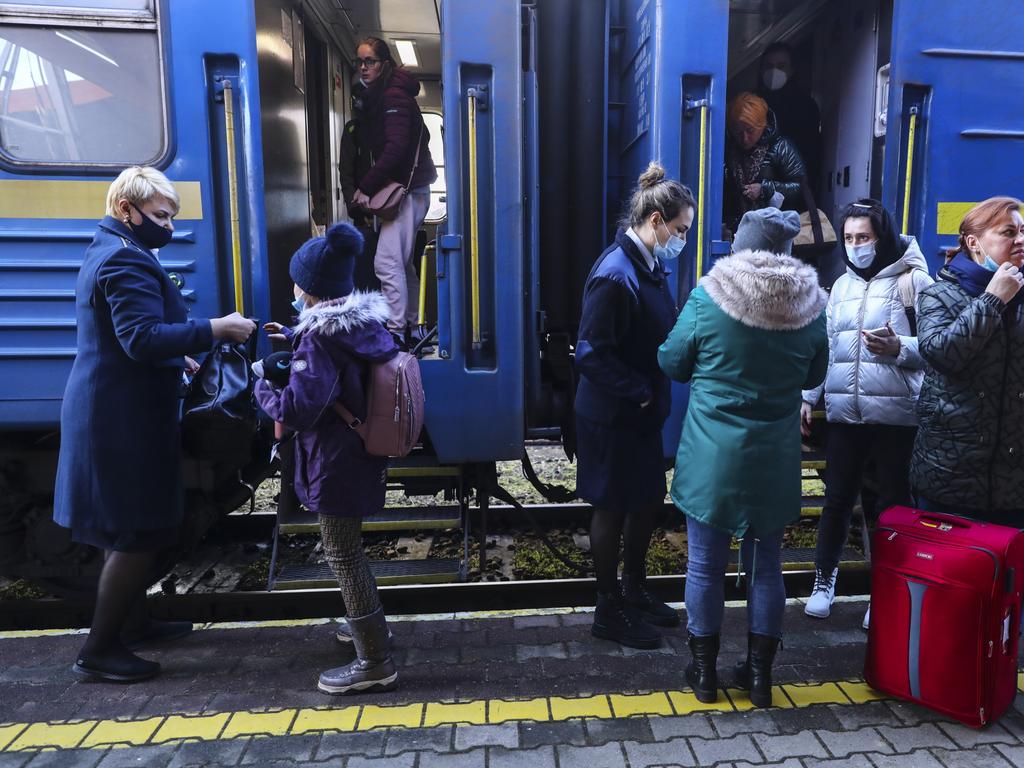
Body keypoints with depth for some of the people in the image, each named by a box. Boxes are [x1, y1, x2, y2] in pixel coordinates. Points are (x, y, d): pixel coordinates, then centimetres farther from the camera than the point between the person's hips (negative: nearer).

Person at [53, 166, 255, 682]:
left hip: (113, 414, 11)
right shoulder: (127, 260, -16)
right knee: (138, 534, -1)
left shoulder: (105, 254, 19)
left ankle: (133, 623, 35)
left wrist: (178, 360, 20)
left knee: (131, 529, 20)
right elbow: (142, 338, -28)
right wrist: (215, 329, -25)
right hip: (124, 420, -11)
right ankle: (98, 650, 12)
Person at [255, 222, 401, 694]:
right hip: (362, 456, 9)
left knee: (342, 556, 2)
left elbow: (297, 410, -28)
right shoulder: (364, 322, 5)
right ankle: (370, 624, 42)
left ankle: (374, 663, 12)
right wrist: (295, 343, 18)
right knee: (349, 549, 25)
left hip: (336, 465, -9)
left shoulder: (320, 338, -22)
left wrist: (262, 383, -10)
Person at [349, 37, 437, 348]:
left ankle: (396, 332, -11)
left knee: (386, 262, -14)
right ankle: (409, 327, 20)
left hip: (407, 188, -10)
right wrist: (369, 186, 9)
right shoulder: (377, 97, 19)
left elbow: (395, 147, -20)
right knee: (402, 262, 12)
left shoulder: (393, 95, -10)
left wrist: (366, 186, -17)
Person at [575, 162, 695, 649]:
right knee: (613, 510, 7)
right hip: (612, 417, -9)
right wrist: (641, 392, -19)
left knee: (649, 500, 19)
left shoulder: (651, 266, 7)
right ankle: (608, 612, 28)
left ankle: (634, 590, 41)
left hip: (643, 413, 9)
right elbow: (591, 355, -25)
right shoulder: (614, 275, -22)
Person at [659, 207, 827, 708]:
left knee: (706, 564, 11)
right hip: (775, 459, 3)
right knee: (765, 564, 16)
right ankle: (760, 673, 29)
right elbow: (814, 376, 10)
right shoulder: (810, 305, -2)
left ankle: (704, 671, 26)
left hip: (712, 455, -2)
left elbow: (672, 362, -2)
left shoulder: (708, 296, -12)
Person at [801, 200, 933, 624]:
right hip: (844, 411, 4)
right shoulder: (841, 285, 13)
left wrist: (899, 347, -23)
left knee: (893, 500, 7)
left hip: (895, 413, -4)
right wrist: (808, 396, 11)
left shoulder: (913, 280, -3)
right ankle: (824, 579, 25)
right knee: (837, 496, 10)